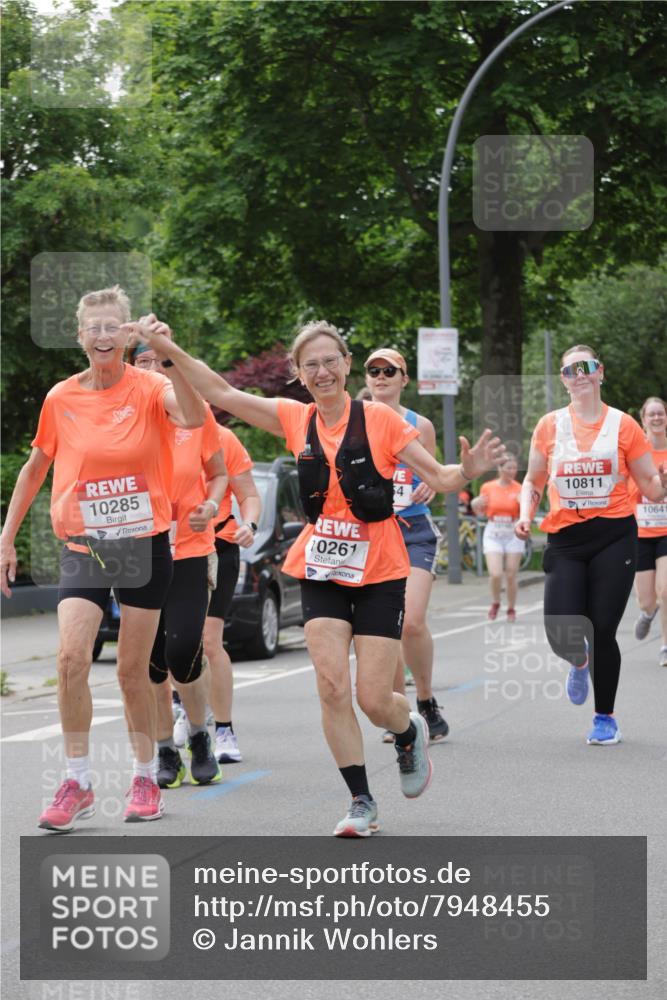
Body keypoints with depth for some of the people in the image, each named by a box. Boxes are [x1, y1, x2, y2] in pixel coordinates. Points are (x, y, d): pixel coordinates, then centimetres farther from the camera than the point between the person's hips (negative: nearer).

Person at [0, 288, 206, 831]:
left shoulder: (148, 388, -8)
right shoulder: (61, 398, 1)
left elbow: (193, 417, -30)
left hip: (143, 545, -1)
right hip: (82, 545, 2)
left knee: (133, 670, 6)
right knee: (72, 656, -16)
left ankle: (146, 778, 23)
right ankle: (77, 783, -6)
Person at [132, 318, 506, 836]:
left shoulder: (380, 419, -7)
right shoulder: (296, 420, 3)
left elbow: (438, 478, -7)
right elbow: (223, 394, 8)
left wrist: (467, 471, -28)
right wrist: (171, 352, 0)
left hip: (379, 573, -3)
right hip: (321, 570, 3)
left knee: (374, 699, -5)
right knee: (332, 686, -11)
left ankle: (411, 732, 32)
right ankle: (362, 802, 1)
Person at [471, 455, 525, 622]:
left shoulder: (518, 489, -2)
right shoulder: (487, 487, 0)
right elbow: (480, 512, 12)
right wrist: (476, 504, -10)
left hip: (513, 535, 0)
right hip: (493, 534, 0)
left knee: (512, 575, 1)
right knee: (495, 574, -12)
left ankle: (511, 609, 20)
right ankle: (495, 603, 14)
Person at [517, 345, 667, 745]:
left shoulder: (623, 425, 1)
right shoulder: (550, 426, 5)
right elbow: (533, 480, 17)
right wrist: (526, 514, -1)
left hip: (614, 536, -1)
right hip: (565, 539, 1)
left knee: (602, 630, -4)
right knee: (562, 635, -10)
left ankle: (606, 718, 15)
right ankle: (580, 661, 30)